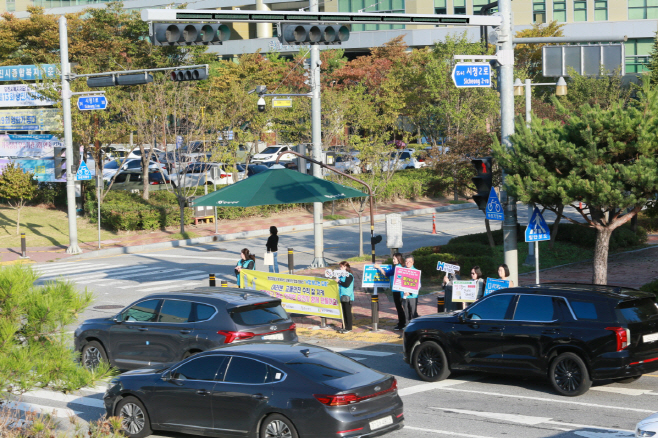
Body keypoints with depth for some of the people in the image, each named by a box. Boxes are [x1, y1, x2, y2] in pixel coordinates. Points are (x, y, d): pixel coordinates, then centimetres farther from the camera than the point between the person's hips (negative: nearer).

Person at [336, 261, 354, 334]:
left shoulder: (349, 275, -10)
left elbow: (346, 284, -21)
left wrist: (339, 281, -15)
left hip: (348, 297, -8)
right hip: (342, 296, 8)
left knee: (347, 312, -3)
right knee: (344, 312, 10)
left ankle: (349, 328, 2)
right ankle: (345, 327, 16)